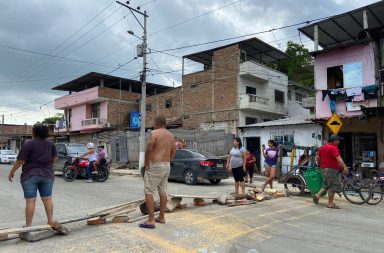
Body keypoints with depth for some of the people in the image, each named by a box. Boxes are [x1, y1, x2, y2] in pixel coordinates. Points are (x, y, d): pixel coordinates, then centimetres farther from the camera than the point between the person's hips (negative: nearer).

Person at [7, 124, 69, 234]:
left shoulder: (28, 144, -10)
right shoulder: (50, 144, 4)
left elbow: (20, 161, -10)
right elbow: (54, 159, 9)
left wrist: (12, 172, 3)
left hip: (30, 176, -4)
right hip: (47, 175, 4)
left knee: (30, 201, 0)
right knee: (47, 199, 10)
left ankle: (28, 226, 6)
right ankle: (51, 222, 15)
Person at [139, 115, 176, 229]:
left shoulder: (154, 133, -10)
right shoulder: (170, 135, 13)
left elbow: (149, 149, -18)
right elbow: (173, 151, 16)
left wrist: (146, 163, -7)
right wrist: (167, 161, 18)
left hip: (155, 165, -8)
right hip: (167, 165, 8)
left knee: (148, 192, -4)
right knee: (163, 191, 14)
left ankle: (151, 221, -5)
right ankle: (161, 217, 23)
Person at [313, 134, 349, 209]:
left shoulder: (322, 147, 13)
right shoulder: (333, 148, -14)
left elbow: (318, 157, 21)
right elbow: (338, 158, -27)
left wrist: (320, 165, 33)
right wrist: (345, 167, -34)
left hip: (324, 169, 9)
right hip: (331, 169, -9)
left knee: (326, 185, 20)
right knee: (333, 186, 0)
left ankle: (317, 195, 9)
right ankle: (330, 203, 4)